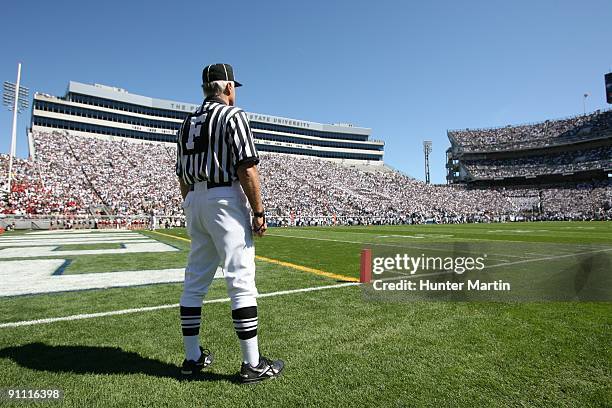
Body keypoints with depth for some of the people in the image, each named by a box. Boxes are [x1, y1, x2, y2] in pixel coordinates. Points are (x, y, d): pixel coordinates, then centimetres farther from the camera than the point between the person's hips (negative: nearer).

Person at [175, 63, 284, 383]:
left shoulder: (188, 122, 19)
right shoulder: (232, 115, -3)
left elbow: (182, 175, 18)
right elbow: (247, 168, -14)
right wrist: (258, 212, -12)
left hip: (194, 202, 8)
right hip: (225, 200, -8)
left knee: (194, 281, 11)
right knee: (241, 280, -6)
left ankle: (193, 357, 21)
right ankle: (252, 364, 1)